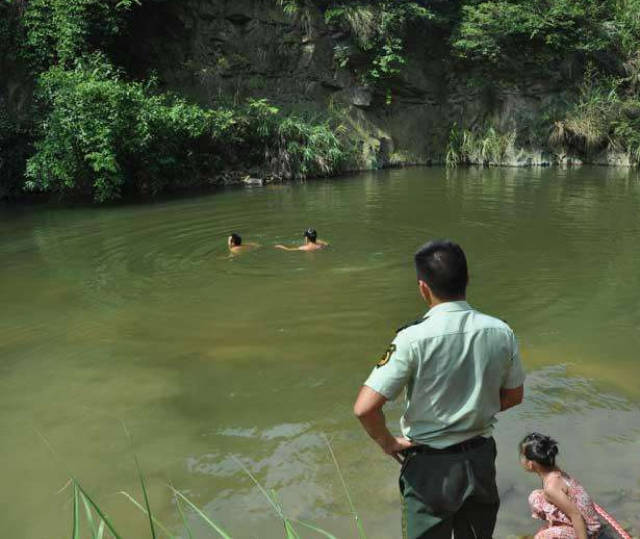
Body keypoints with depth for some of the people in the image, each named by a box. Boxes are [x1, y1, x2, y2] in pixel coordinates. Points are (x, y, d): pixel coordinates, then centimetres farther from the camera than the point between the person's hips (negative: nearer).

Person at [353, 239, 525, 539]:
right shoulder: (501, 332, -10)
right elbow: (513, 396, 5)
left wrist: (387, 442, -9)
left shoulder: (413, 338, -24)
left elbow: (364, 408, -27)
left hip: (429, 466, -4)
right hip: (480, 458, 4)